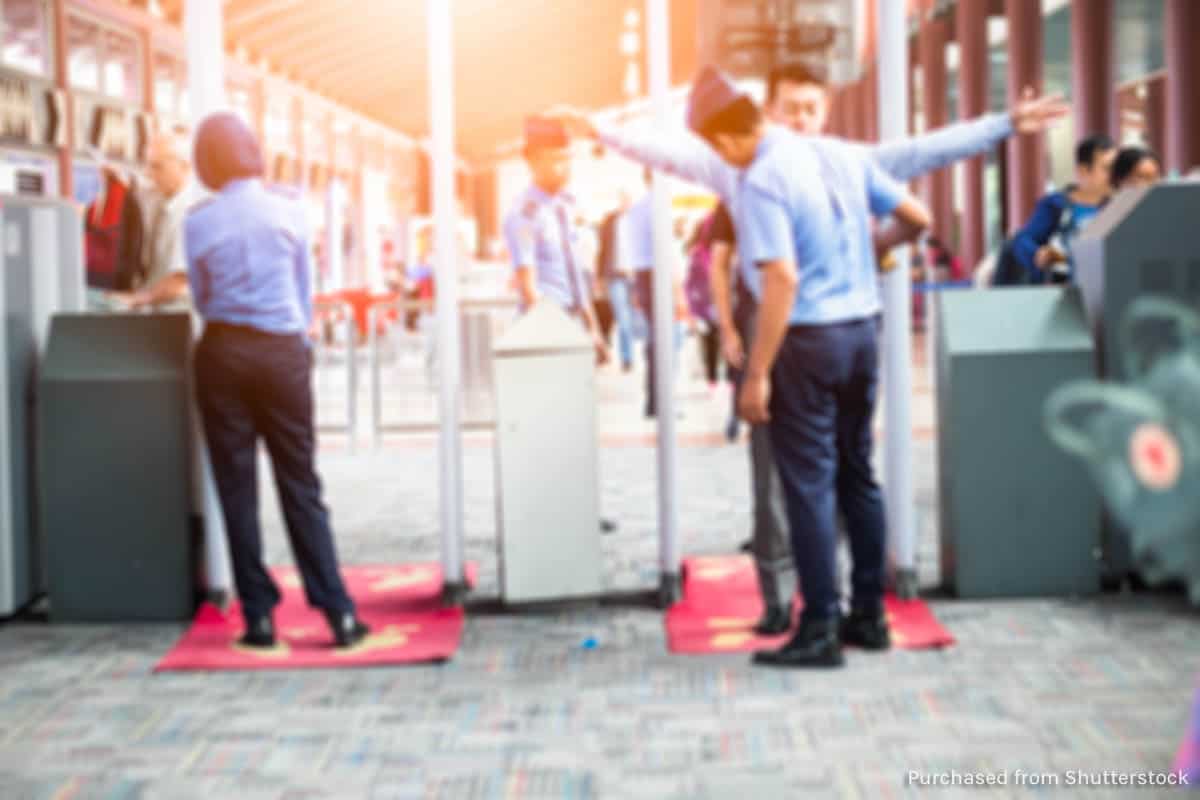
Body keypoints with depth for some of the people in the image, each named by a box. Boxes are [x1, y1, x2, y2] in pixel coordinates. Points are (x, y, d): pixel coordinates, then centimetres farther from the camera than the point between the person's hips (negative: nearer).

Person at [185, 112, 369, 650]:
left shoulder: (199, 221, -3)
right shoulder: (287, 208, -1)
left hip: (224, 352, 0)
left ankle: (260, 616, 5)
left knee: (236, 489, 6)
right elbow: (305, 288, 7)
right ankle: (338, 613, 1)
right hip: (284, 350, 0)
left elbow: (201, 297, 8)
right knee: (300, 485, 4)